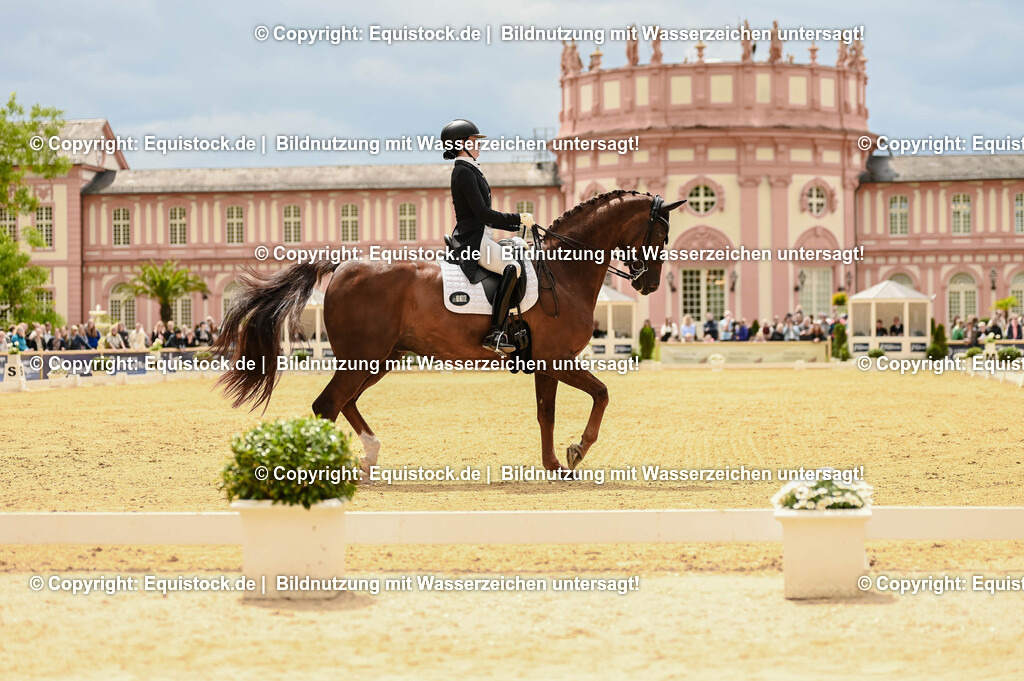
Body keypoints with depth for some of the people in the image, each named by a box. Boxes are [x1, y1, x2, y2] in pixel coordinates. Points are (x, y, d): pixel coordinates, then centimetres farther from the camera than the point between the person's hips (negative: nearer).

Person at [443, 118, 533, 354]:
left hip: (479, 239, 11)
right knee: (512, 268, -30)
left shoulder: (469, 170, 20)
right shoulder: (464, 171, -12)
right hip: (473, 241, -11)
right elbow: (482, 213, -19)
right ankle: (495, 334, -33)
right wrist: (518, 219, -14)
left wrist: (516, 225, 18)